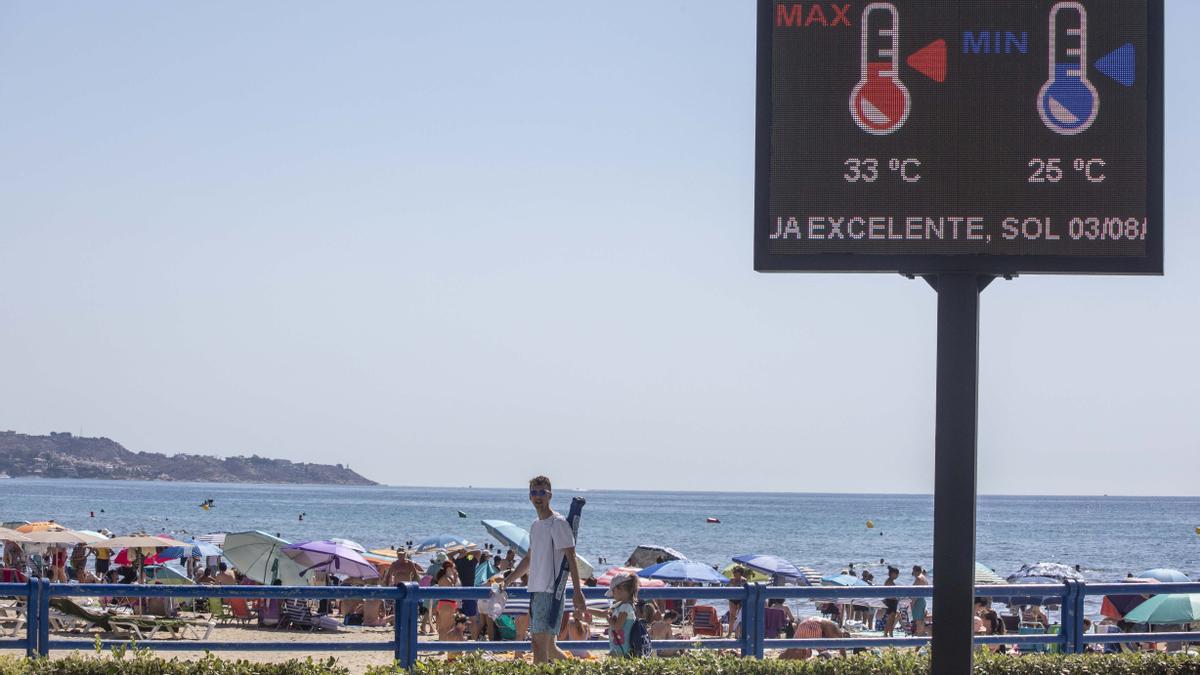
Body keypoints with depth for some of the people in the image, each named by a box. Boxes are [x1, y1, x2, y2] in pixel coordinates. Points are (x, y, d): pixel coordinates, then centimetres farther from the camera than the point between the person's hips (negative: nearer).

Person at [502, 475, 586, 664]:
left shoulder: (558, 523, -8)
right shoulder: (535, 526, 18)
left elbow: (571, 558, -12)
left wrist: (577, 591, -18)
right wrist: (505, 581, 27)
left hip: (551, 591, -9)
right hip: (535, 590, 9)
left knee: (540, 643, -15)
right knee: (547, 647, 10)